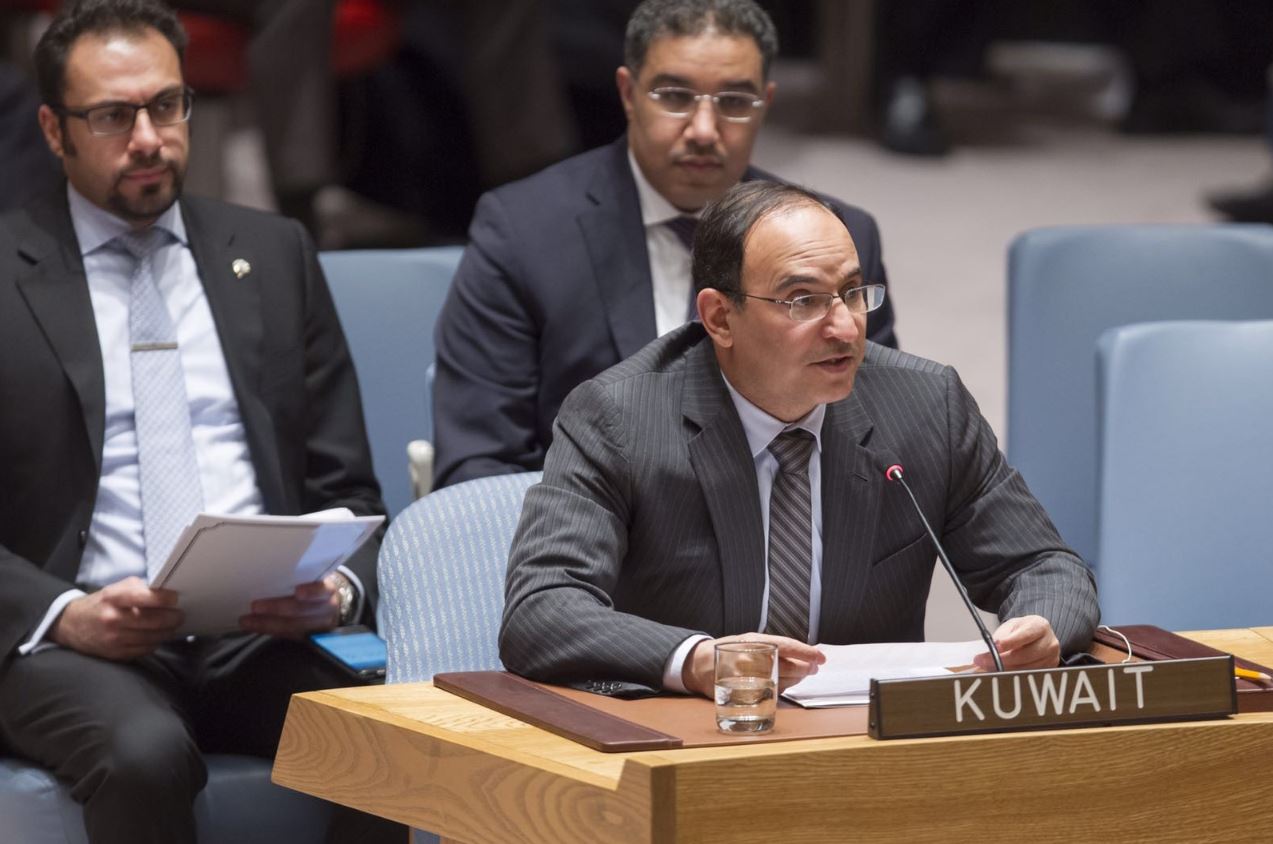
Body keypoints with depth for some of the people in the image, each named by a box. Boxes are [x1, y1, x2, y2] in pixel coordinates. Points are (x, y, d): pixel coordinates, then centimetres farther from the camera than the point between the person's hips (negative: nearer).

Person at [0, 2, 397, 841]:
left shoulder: (274, 254, 16)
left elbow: (347, 488, 16)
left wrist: (339, 586, -6)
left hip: (262, 635, 3)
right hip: (74, 642, -2)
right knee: (146, 755, -36)